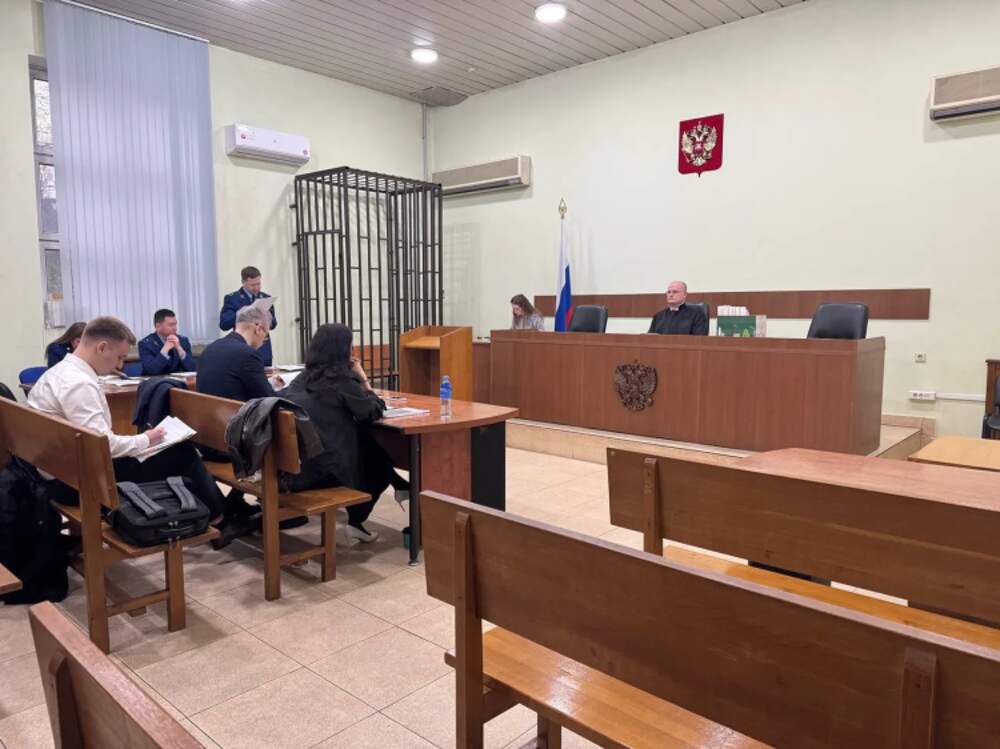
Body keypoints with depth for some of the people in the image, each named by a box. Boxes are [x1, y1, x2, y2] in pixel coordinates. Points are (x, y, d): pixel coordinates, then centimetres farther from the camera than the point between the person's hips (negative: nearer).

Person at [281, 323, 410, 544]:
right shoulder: (341, 380, -14)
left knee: (369, 444, 20)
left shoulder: (305, 377, 7)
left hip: (293, 464, 7)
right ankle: (356, 522, 30)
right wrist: (363, 378, 4)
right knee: (375, 460, 20)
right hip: (321, 468, -7)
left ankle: (400, 486, 31)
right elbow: (375, 411, -5)